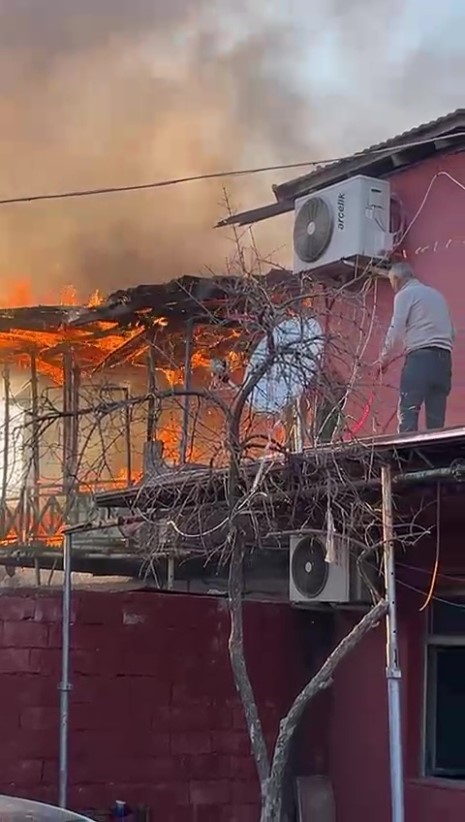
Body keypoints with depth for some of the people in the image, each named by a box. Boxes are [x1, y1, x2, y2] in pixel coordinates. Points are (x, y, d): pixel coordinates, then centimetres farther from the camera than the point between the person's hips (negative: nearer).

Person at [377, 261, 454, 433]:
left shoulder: (405, 294, 4)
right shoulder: (436, 295, 24)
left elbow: (396, 330, -5)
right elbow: (452, 333, 21)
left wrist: (384, 358, 5)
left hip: (420, 356, -6)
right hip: (444, 358, 6)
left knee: (408, 412, -9)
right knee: (436, 416, 3)